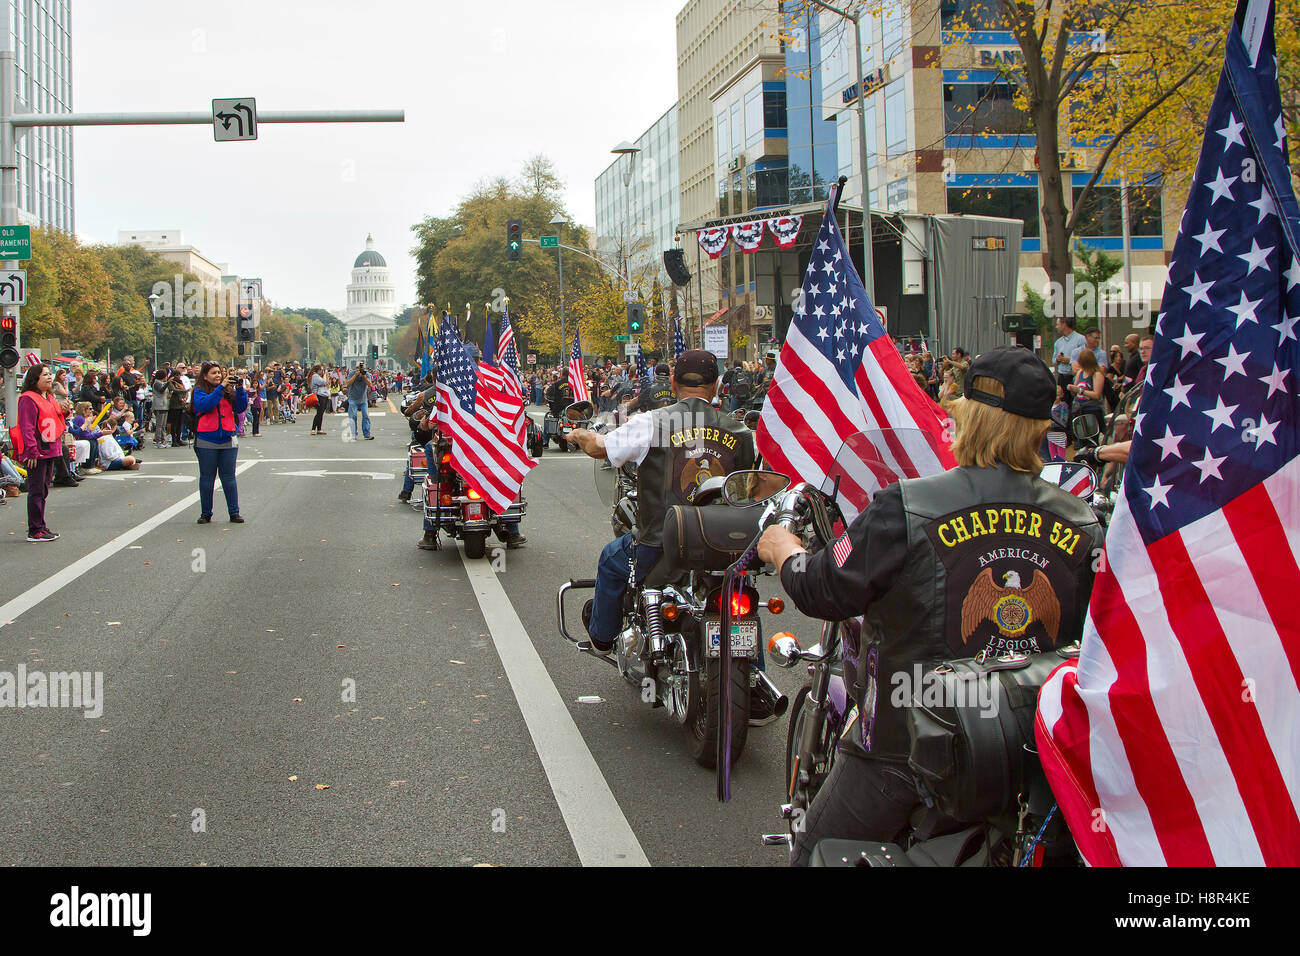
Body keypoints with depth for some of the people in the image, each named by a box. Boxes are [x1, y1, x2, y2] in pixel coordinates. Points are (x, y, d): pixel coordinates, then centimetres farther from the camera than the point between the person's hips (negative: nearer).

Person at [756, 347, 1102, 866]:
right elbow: (1086, 635, 9)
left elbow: (823, 592, -11)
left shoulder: (908, 509, -18)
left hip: (904, 746, -4)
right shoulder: (1083, 526, -3)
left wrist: (784, 550, 10)